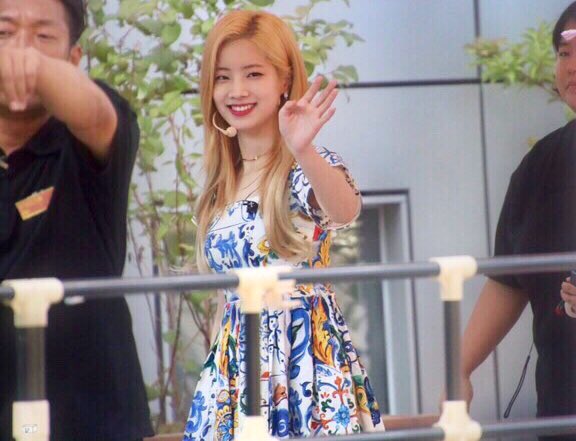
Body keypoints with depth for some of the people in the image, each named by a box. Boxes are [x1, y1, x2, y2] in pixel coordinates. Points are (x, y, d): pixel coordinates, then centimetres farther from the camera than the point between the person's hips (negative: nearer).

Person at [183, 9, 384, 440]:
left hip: (306, 357, -6)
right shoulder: (221, 184, 10)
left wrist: (303, 152, -50)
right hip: (237, 368, 6)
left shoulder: (304, 169, -9)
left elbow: (345, 211, -33)